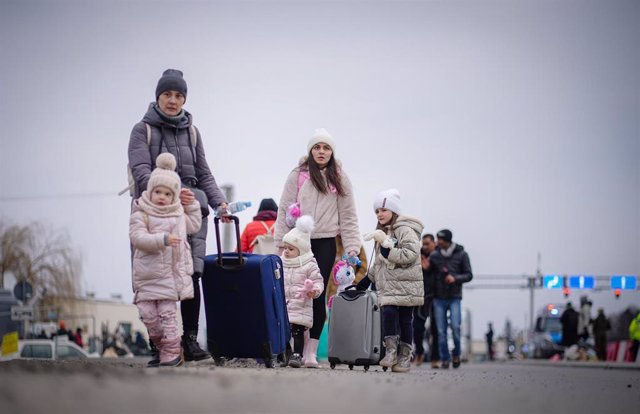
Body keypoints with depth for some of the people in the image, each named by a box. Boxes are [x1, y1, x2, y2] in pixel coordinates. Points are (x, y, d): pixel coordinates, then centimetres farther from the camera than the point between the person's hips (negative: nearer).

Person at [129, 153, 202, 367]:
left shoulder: (178, 214, 12)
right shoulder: (141, 214, -4)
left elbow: (193, 225, 32)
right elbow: (137, 237, -18)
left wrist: (191, 204, 21)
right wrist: (162, 239, -28)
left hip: (170, 275, 2)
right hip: (147, 275, -2)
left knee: (167, 313, -2)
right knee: (148, 315, -1)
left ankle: (171, 353, 3)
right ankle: (162, 349, 16)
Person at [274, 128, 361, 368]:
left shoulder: (340, 179, 9)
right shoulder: (298, 176, 5)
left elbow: (348, 216, 8)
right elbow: (285, 210, 4)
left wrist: (352, 247, 0)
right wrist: (282, 242, -4)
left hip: (325, 242, 1)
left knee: (318, 295, -4)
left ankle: (311, 350, -2)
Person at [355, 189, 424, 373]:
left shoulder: (406, 230, -7)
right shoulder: (383, 232, 21)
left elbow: (410, 254, -20)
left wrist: (387, 249, -21)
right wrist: (366, 280, 26)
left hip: (405, 285, -6)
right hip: (387, 286, 7)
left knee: (405, 319, -3)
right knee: (388, 313, -10)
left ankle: (404, 357, 4)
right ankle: (391, 351, -6)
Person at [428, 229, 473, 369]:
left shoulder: (461, 254, 0)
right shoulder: (434, 255, 5)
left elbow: (469, 275, 0)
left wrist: (455, 278, -17)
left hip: (454, 298, -2)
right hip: (439, 298, 2)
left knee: (455, 326, -14)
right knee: (441, 331, 0)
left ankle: (456, 354, 8)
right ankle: (444, 359, 9)